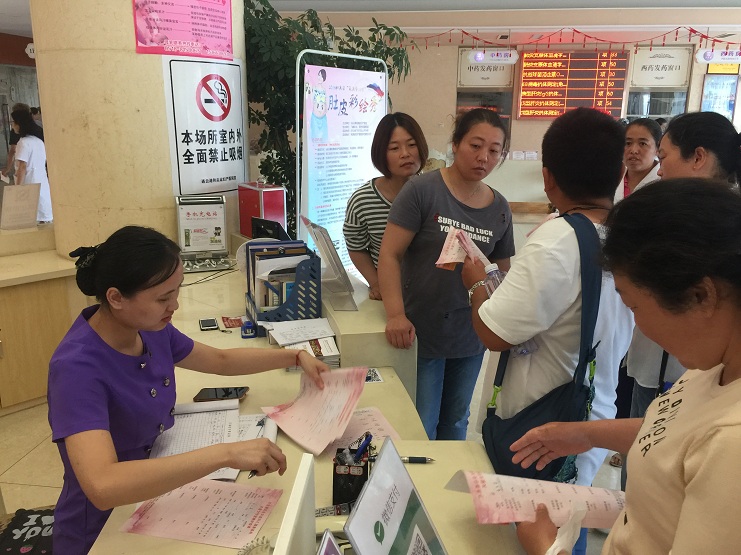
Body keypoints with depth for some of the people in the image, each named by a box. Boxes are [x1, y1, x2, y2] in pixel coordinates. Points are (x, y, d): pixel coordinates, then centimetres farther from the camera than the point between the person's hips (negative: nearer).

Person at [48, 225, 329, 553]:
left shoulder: (149, 330, -7)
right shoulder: (77, 368, -29)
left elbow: (221, 361, 9)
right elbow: (103, 486, -41)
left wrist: (295, 357, 4)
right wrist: (225, 454, -44)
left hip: (159, 491, 6)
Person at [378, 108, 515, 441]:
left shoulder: (500, 208, 3)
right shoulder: (422, 190, -12)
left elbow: (505, 271, 11)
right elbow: (389, 254, -14)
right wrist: (395, 314, -24)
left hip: (470, 336, 5)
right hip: (421, 334, -4)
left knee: (455, 423, 21)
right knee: (420, 430, 8)